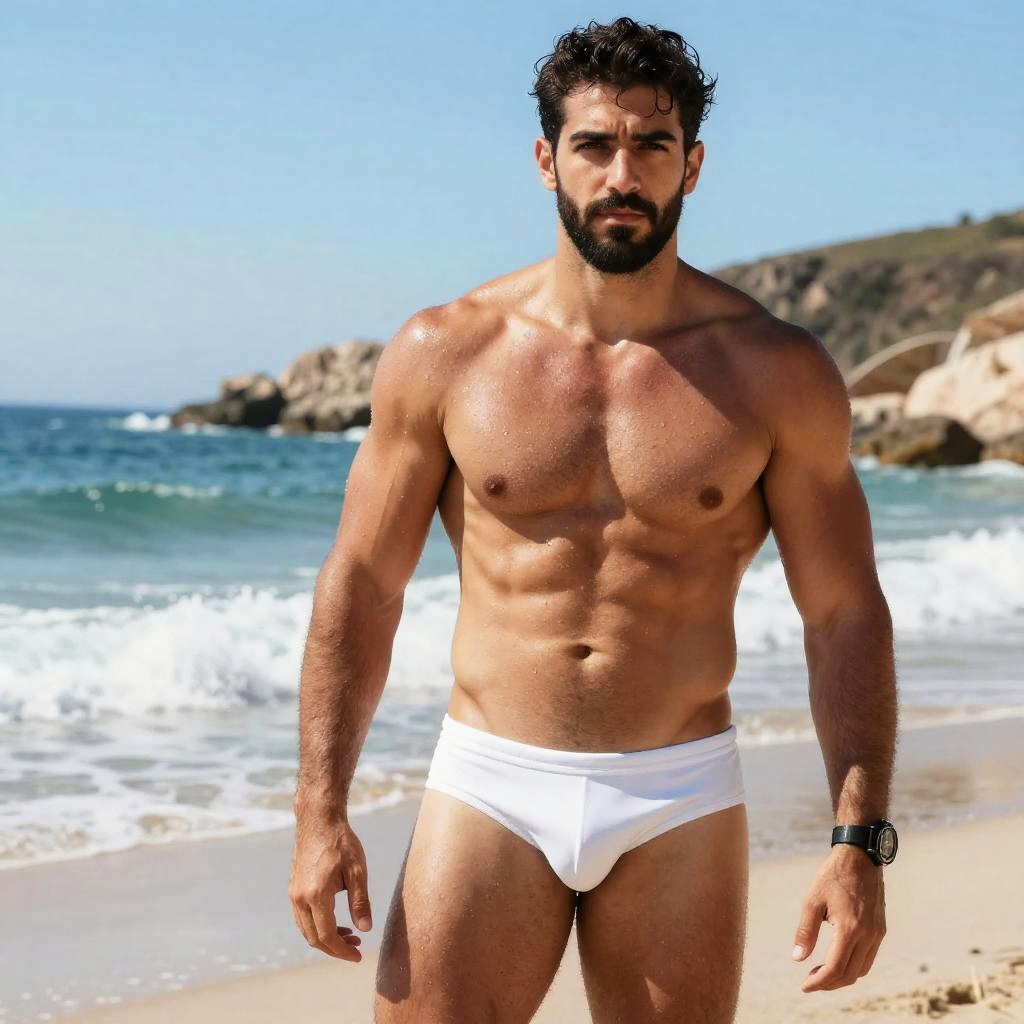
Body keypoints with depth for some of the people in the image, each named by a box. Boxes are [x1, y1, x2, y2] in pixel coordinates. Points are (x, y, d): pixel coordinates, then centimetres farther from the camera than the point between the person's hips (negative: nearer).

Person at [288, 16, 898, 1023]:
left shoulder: (777, 372, -1)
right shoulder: (443, 353, -1)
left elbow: (845, 614, 1)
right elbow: (360, 587, 4)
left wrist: (858, 840, -7)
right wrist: (320, 812, -3)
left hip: (678, 805, 0)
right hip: (489, 788, 0)